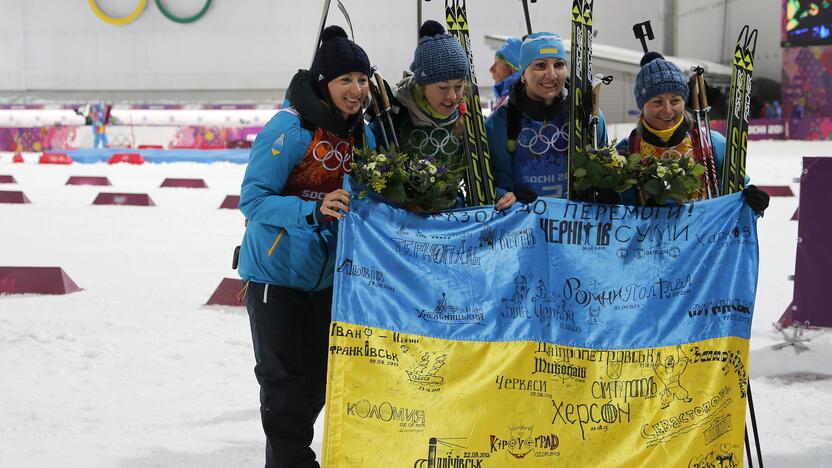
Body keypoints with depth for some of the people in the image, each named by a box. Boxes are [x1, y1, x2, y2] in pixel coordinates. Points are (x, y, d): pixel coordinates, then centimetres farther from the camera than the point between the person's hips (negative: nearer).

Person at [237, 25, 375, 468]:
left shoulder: (361, 133, 2)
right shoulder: (289, 128, -20)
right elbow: (253, 199, -23)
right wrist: (313, 211, -35)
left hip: (326, 277, 7)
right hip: (276, 272, -6)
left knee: (317, 379, 14)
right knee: (283, 379, 1)